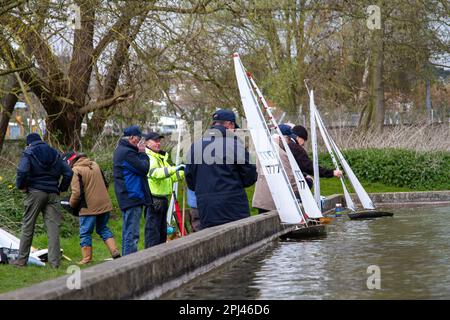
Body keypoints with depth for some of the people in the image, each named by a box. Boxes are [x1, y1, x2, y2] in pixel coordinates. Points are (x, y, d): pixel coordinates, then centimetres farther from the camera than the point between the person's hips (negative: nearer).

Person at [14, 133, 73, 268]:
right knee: (53, 227, 0)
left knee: (27, 226, 4)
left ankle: (22, 260, 7)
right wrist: (62, 188, 14)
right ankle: (54, 261, -6)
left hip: (35, 192, -3)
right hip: (53, 194, 3)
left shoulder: (28, 153, 0)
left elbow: (22, 171, -17)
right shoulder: (55, 154, 15)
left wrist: (21, 185, -3)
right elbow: (68, 172, 9)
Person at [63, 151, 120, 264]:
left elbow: (76, 192, -18)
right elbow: (105, 184, 19)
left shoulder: (75, 171, -12)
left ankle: (86, 260, 7)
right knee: (103, 229, 20)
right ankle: (115, 252, 9)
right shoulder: (95, 165, 13)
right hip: (105, 205, 7)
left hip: (89, 207, -7)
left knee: (85, 233, 5)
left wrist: (72, 204, -1)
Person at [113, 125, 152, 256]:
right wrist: (143, 153, -5)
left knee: (128, 232, 16)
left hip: (127, 198, 11)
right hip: (132, 196, -11)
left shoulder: (121, 150, 17)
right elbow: (143, 168, -17)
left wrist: (140, 153, 8)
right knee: (132, 234, -10)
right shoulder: (127, 152, -17)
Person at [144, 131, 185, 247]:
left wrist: (183, 172, 10)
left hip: (163, 199, 10)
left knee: (162, 232, 16)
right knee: (153, 231, -8)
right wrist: (174, 169, -39)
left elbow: (170, 176, 26)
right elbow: (155, 172, -30)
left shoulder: (161, 157, 22)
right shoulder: (148, 158, -12)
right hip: (153, 200, -10)